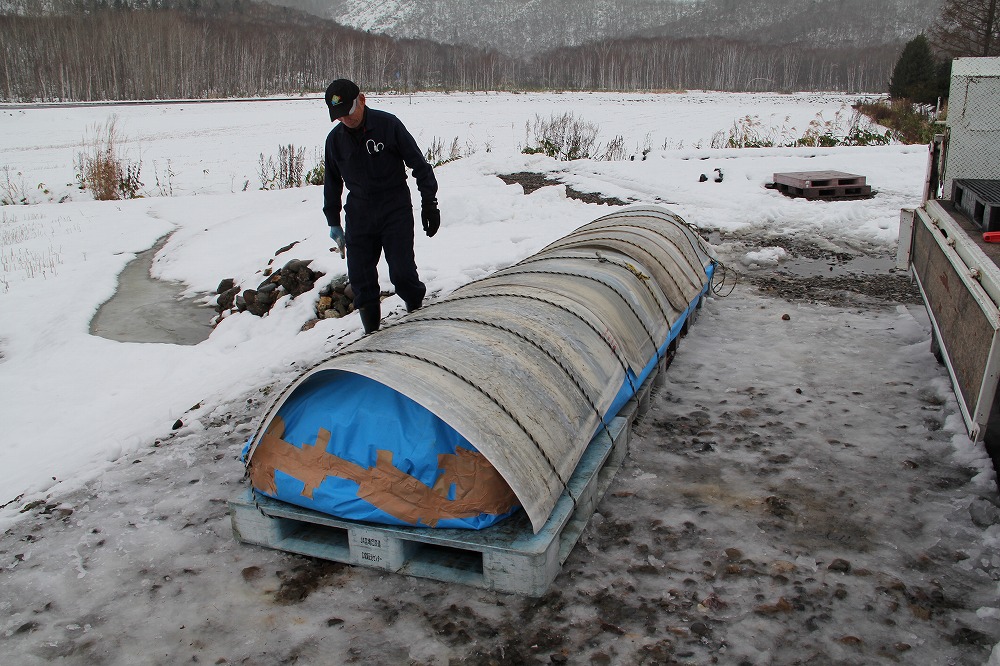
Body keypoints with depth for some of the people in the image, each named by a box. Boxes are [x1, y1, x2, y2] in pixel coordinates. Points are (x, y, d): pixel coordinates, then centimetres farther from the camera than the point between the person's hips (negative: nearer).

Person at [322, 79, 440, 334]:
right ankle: (372, 334, 15)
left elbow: (419, 164, -3)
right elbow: (332, 182, 18)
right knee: (360, 279, 2)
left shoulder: (388, 124, -8)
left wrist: (429, 203, -4)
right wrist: (333, 221, 18)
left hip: (395, 210, -4)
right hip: (358, 215, 4)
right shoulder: (335, 139, 5)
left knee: (402, 274, -12)